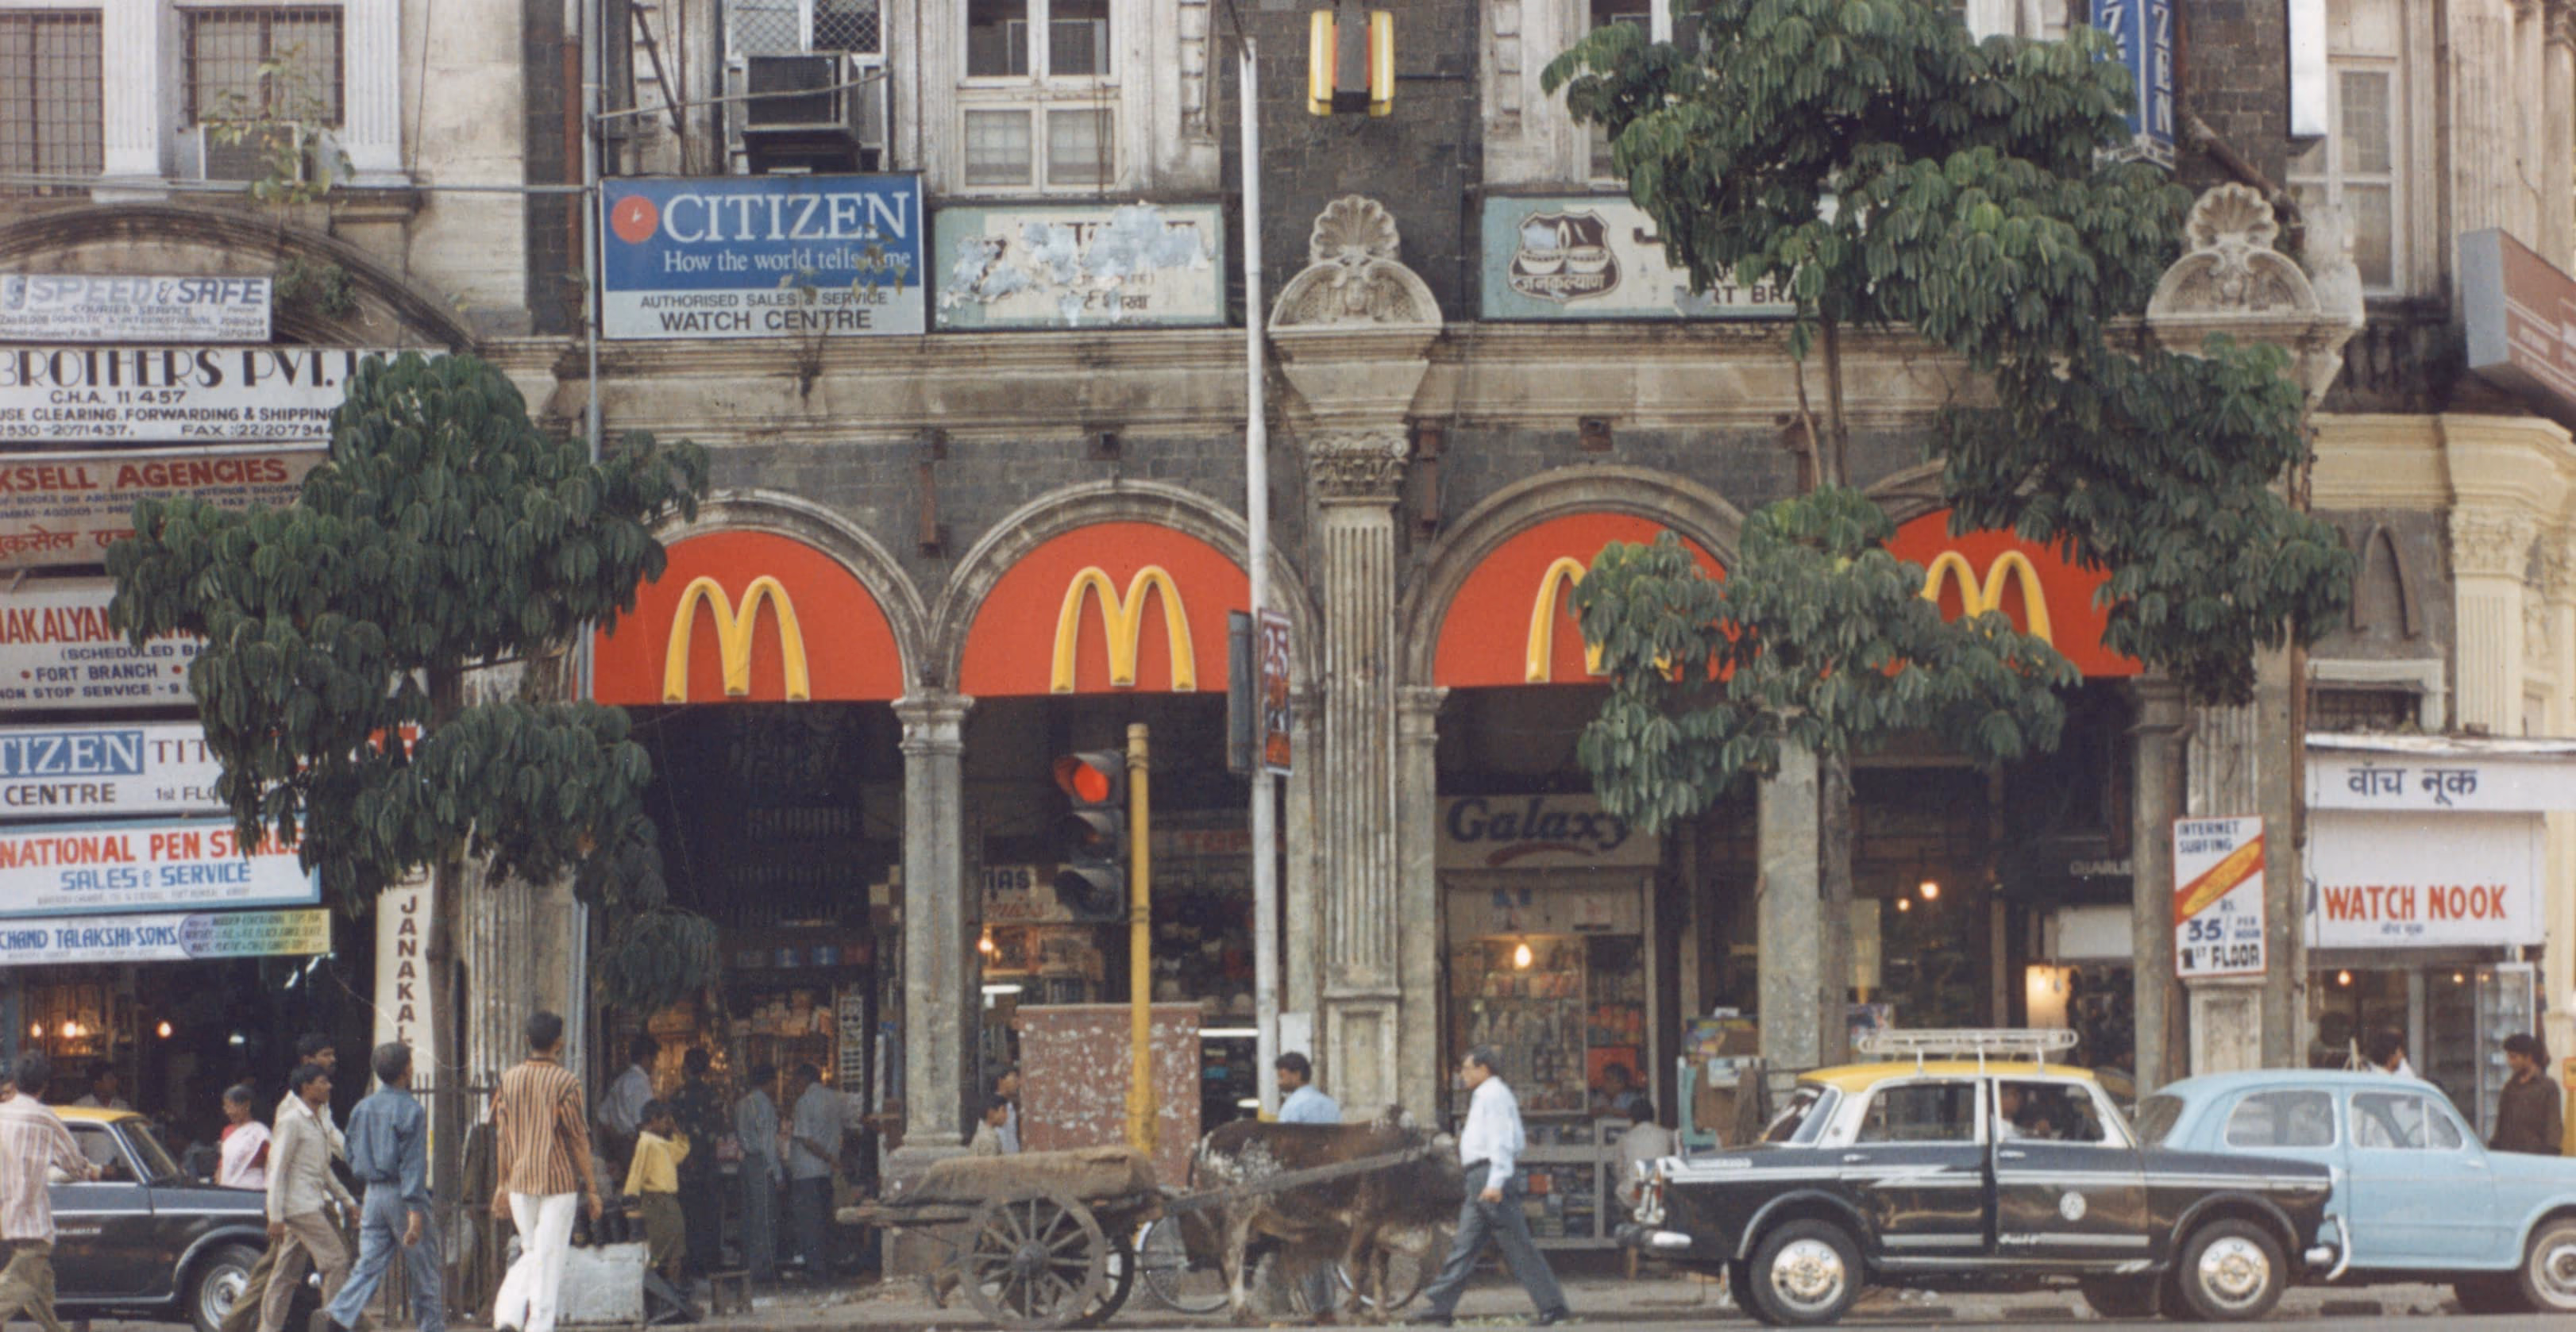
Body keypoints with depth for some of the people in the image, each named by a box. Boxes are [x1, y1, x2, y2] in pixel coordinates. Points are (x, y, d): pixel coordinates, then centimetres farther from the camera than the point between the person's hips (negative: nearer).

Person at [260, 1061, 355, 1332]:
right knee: (336, 1260, -11)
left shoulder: (319, 1124, 18)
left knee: (287, 1272, 8)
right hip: (300, 1205, -9)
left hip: (315, 1205, 9)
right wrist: (276, 1216, -16)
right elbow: (277, 1169, -12)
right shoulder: (292, 1122, -9)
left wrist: (348, 1201, 25)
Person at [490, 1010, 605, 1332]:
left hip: (520, 1182, 5)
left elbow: (502, 1137, 8)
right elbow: (578, 1139, -8)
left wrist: (502, 1185, 14)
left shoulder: (510, 1079, 5)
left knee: (531, 1254, 17)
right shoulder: (565, 1082, -9)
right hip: (558, 1180, -4)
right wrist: (591, 1188, -2)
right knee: (550, 1259, 0)